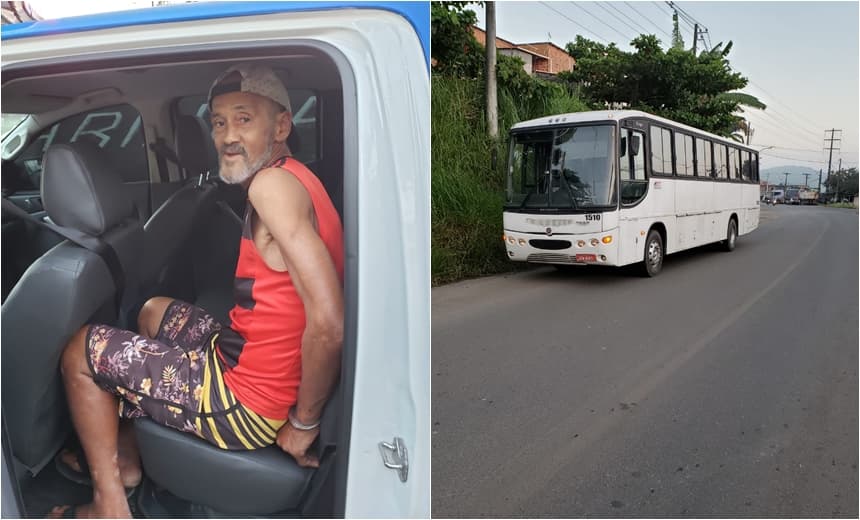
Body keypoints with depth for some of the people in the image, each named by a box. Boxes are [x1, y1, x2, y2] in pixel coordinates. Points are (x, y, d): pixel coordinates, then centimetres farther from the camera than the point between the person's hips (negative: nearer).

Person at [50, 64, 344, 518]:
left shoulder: (272, 184, -24)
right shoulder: (294, 180, 6)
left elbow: (329, 324, -33)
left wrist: (303, 421, -19)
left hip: (247, 406, -9)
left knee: (80, 353, 6)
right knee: (154, 311, 30)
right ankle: (124, 458, 38)